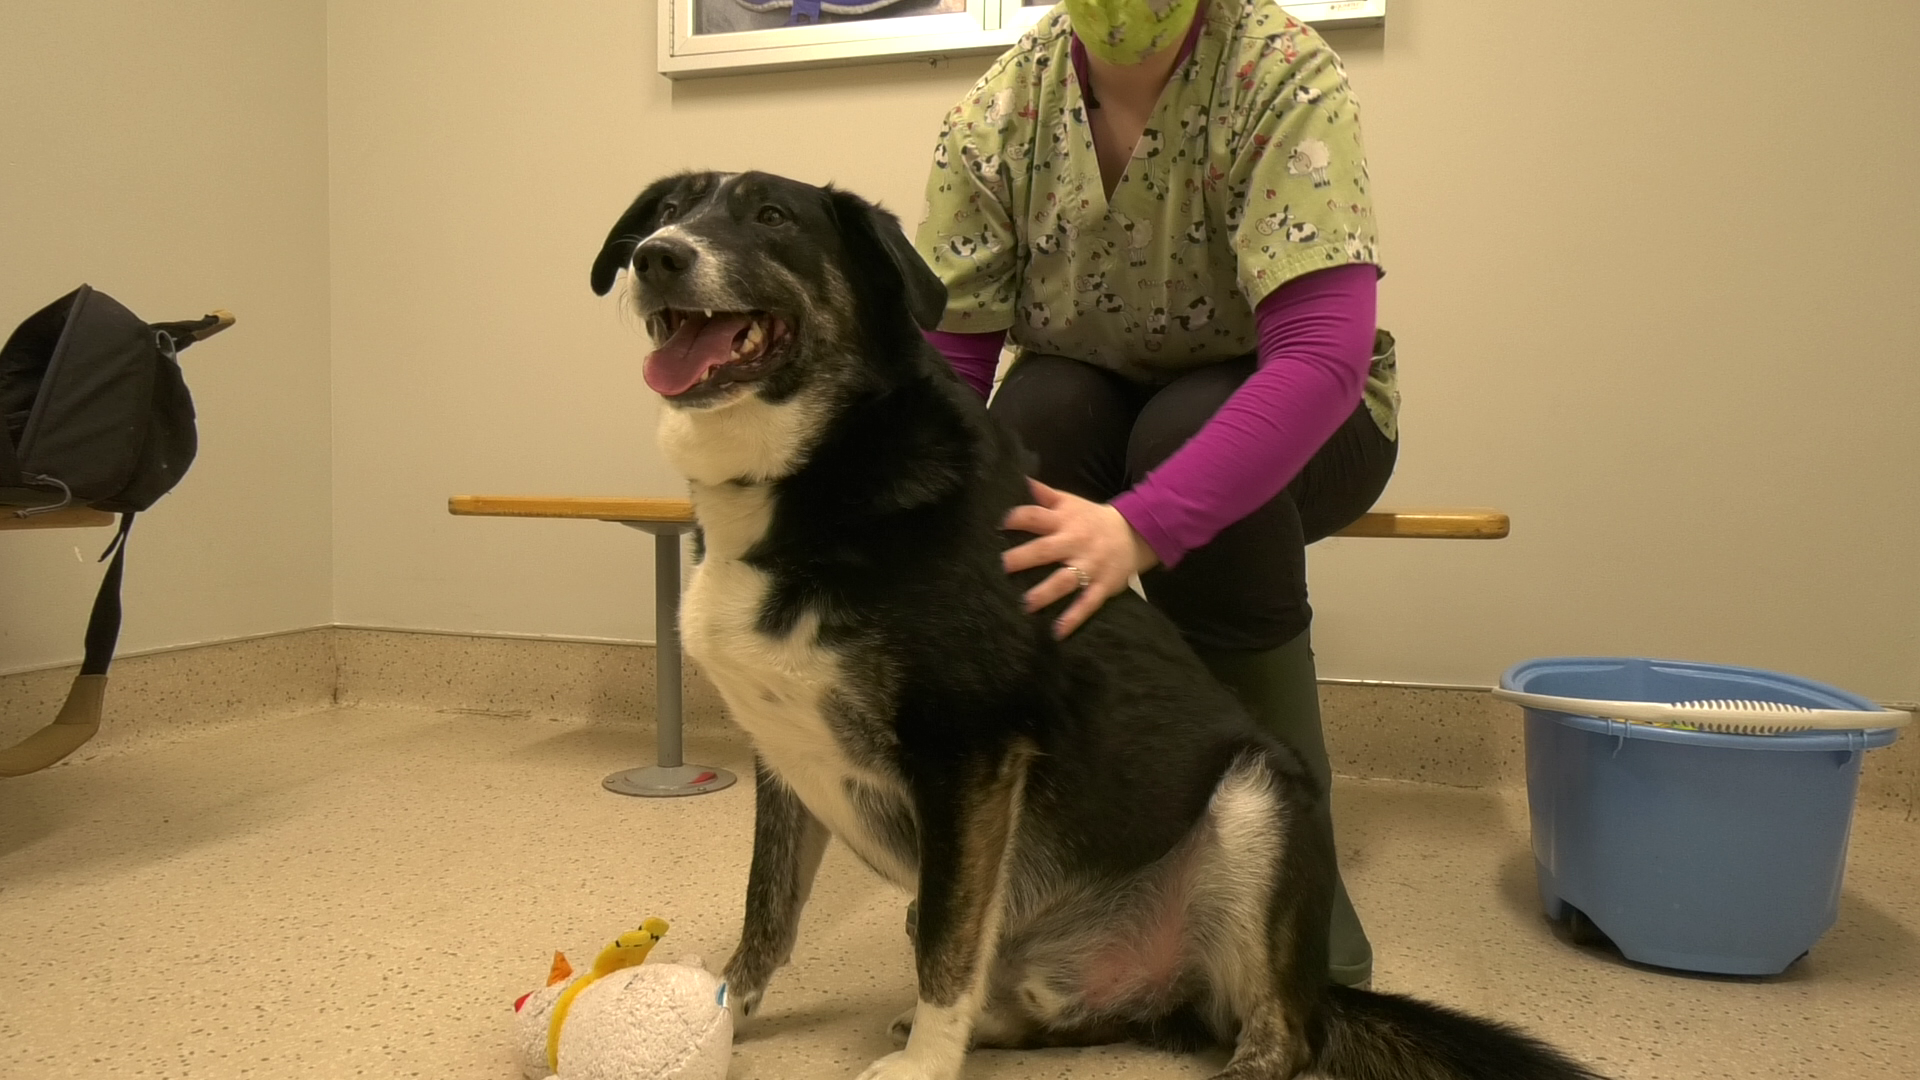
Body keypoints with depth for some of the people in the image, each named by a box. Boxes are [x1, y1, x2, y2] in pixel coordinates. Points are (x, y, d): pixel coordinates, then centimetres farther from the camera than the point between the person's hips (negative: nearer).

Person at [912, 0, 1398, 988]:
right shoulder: (995, 116, -12)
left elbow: (1325, 356, -34)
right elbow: (943, 359, -16)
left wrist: (1142, 527, -47)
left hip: (1289, 433, -2)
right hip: (1088, 417, 2)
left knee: (1182, 428, -34)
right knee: (1038, 406, -30)